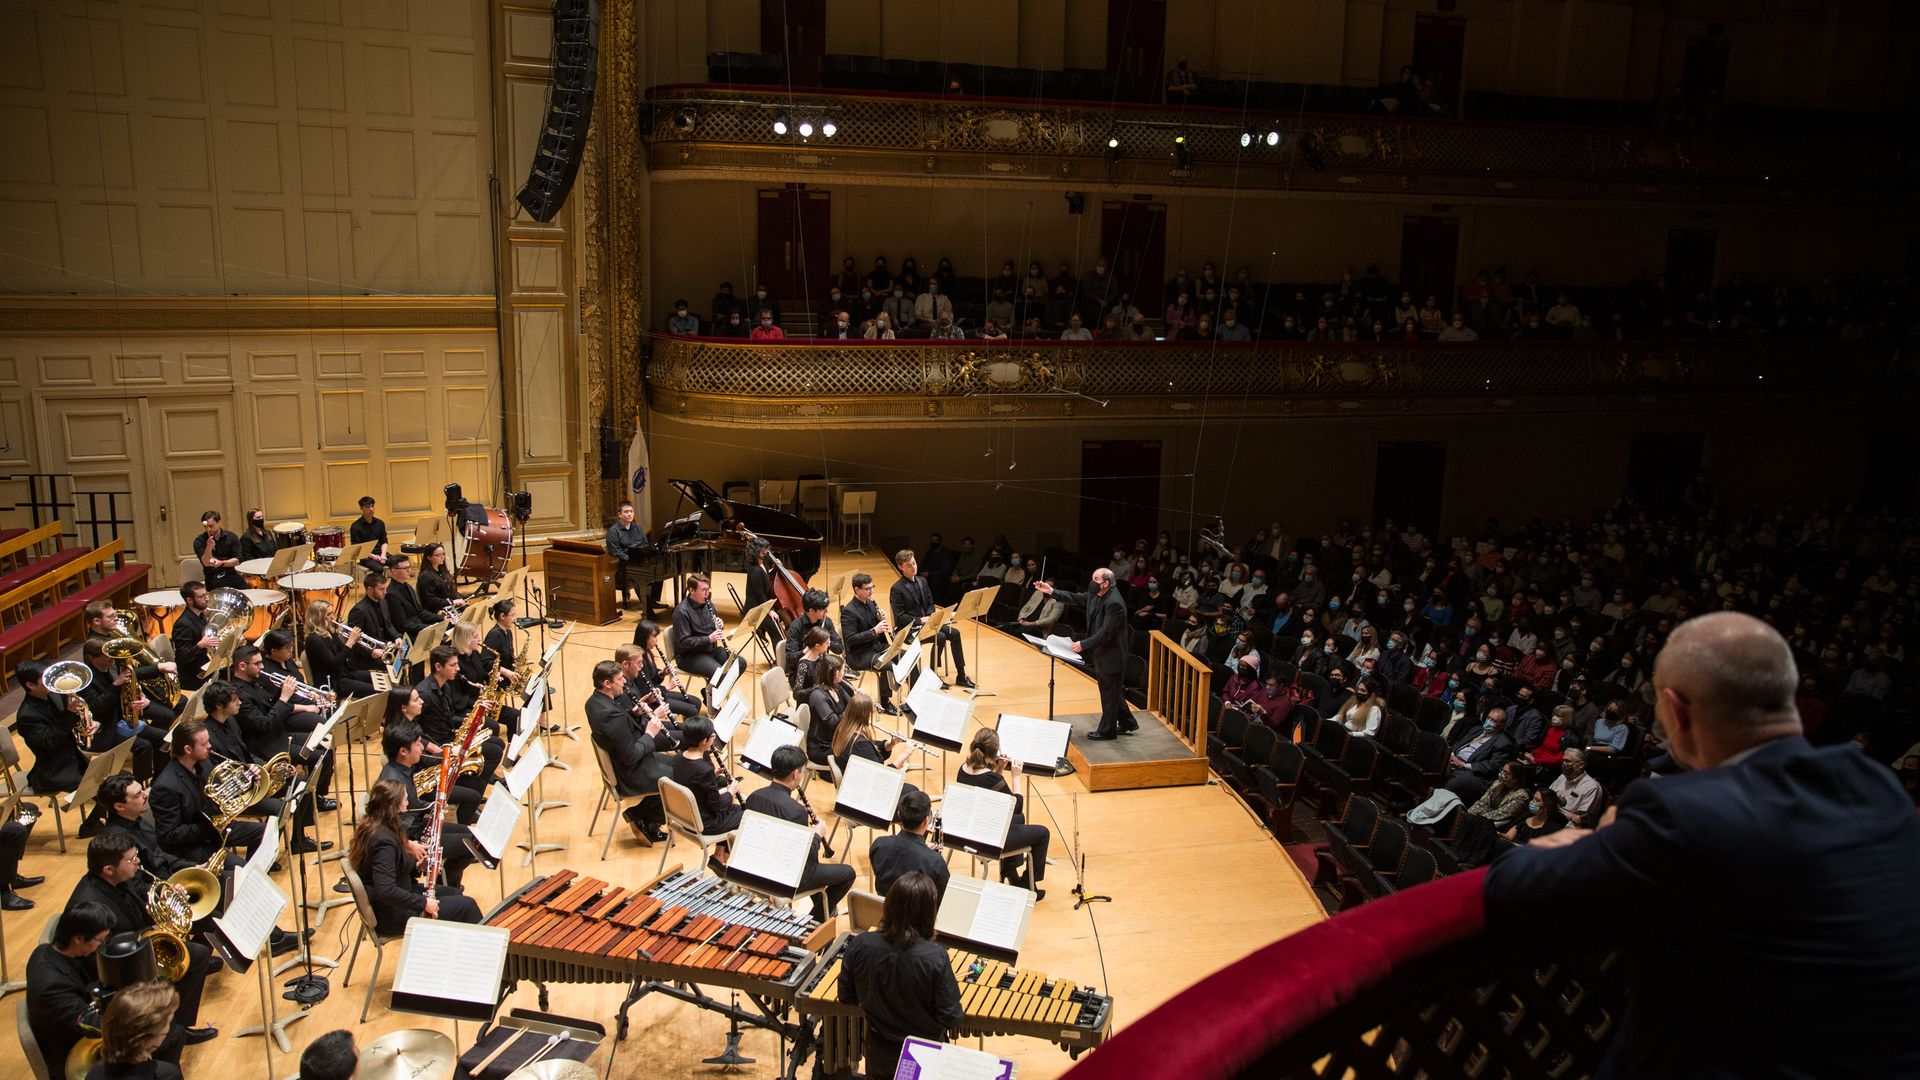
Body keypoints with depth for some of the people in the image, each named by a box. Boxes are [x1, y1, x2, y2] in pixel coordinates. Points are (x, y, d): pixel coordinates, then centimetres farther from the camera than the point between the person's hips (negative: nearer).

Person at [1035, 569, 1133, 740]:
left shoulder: (1114, 603, -26)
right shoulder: (1096, 595, 2)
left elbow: (1106, 633, -28)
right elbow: (1075, 599, 12)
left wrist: (1084, 644, -26)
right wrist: (1051, 591, 4)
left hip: (1110, 655, -9)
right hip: (1100, 653, 9)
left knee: (1109, 693, 6)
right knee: (1113, 691, 21)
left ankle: (1107, 730, 20)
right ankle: (1127, 722, 36)